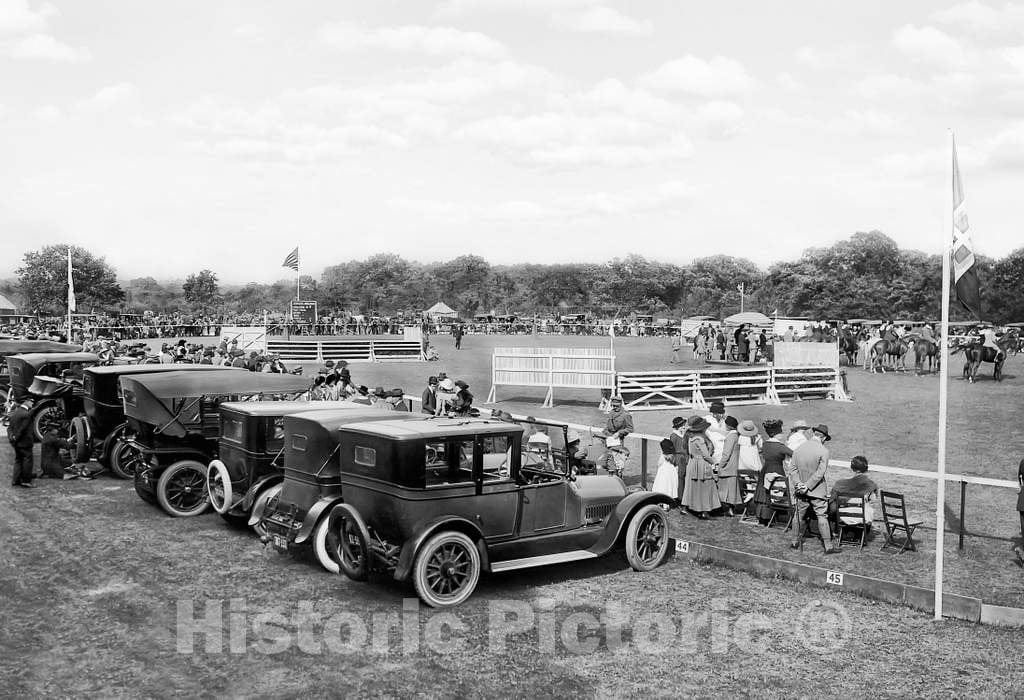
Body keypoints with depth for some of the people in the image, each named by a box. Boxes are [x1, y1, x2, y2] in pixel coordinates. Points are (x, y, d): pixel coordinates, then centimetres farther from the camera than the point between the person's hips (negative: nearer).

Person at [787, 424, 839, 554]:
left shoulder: (798, 449, 2)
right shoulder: (823, 451, -13)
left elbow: (792, 468, -1)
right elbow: (820, 472, -17)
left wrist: (798, 483, -9)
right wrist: (808, 486, -15)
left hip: (801, 491, 4)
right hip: (817, 491, -4)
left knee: (799, 514, 16)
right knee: (822, 516, 1)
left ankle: (796, 541, 25)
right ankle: (828, 545, 4)